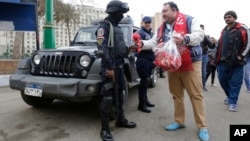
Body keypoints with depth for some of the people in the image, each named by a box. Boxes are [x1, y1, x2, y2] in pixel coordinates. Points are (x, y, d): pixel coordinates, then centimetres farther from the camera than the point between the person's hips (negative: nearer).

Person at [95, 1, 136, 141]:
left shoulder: (117, 27, 19)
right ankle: (105, 129, 4)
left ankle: (120, 119, 32)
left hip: (120, 65, 9)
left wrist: (129, 49, 7)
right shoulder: (104, 26, -7)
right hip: (110, 66, -9)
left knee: (119, 94, 17)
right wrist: (109, 67, -23)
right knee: (108, 97, -6)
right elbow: (102, 48, -18)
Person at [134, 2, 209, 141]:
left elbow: (200, 35, -14)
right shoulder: (162, 27, 15)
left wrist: (185, 39, -31)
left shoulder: (189, 20, -2)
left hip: (190, 63, -5)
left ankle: (202, 127, 8)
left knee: (196, 95, -1)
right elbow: (154, 42, 12)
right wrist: (142, 44, -5)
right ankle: (179, 121, 25)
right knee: (176, 95, 11)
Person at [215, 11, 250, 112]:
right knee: (222, 80, 11)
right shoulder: (223, 31, 19)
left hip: (235, 61, -6)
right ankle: (230, 96, 33)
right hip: (223, 61, 6)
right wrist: (217, 59, 15)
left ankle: (232, 102, 7)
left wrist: (241, 56, -10)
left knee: (235, 82, -2)